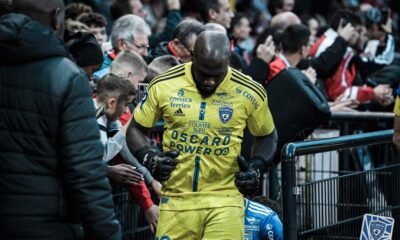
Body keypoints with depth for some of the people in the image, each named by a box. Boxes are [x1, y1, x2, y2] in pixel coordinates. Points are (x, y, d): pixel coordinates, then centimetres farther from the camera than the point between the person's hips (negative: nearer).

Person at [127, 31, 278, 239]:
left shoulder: (249, 93, -2)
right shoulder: (163, 85, -2)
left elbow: (267, 136, 15)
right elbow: (135, 130, 11)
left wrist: (256, 167, -3)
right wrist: (148, 158, -8)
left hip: (224, 200, -1)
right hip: (176, 199, 1)